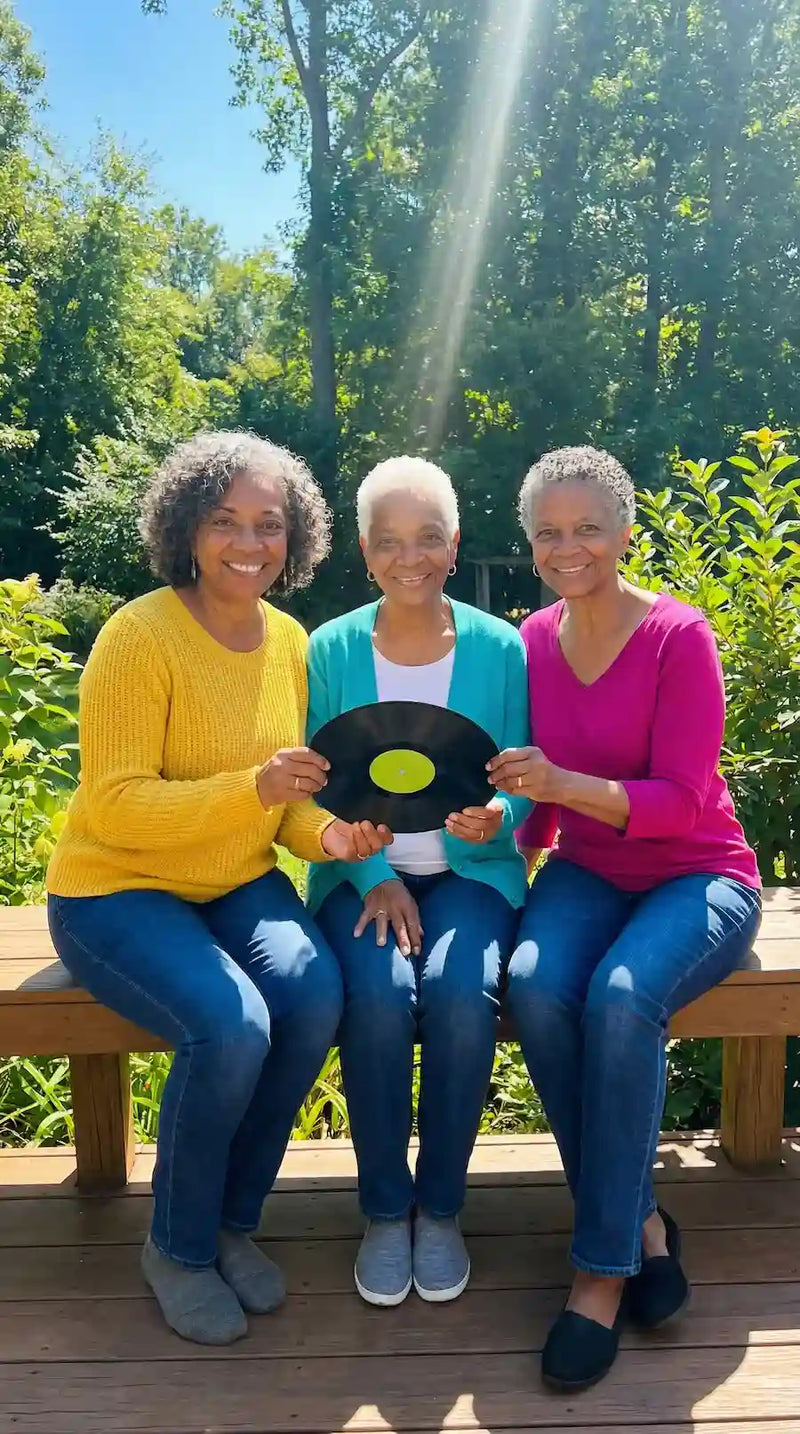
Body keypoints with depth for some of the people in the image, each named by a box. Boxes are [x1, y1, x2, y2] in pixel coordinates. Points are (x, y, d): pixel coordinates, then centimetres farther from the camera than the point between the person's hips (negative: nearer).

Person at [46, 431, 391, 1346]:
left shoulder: (290, 641, 2)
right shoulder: (139, 636, -17)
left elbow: (284, 799, 9)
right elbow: (115, 807, -21)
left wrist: (327, 833, -13)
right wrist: (253, 787, -33)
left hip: (236, 885, 5)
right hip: (116, 891, -5)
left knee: (315, 997, -22)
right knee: (232, 1027, -28)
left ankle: (235, 1221, 5)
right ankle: (178, 1249, 3)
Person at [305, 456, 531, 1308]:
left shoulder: (501, 648, 0)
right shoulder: (331, 650, 0)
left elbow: (520, 788, 1)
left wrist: (493, 821, -22)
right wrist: (373, 877, -15)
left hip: (471, 871, 0)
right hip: (363, 875, 0)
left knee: (461, 996, -29)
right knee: (377, 998, -28)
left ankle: (440, 1207, 0)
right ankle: (384, 1208, 0)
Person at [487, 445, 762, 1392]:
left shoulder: (677, 636, -12)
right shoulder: (531, 642, 1)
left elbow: (680, 800, -17)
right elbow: (539, 801, 8)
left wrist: (565, 784, -32)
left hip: (695, 874, -3)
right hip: (587, 871, 4)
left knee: (621, 998, -33)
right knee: (533, 987, -28)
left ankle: (603, 1267, -12)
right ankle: (641, 1222, -6)